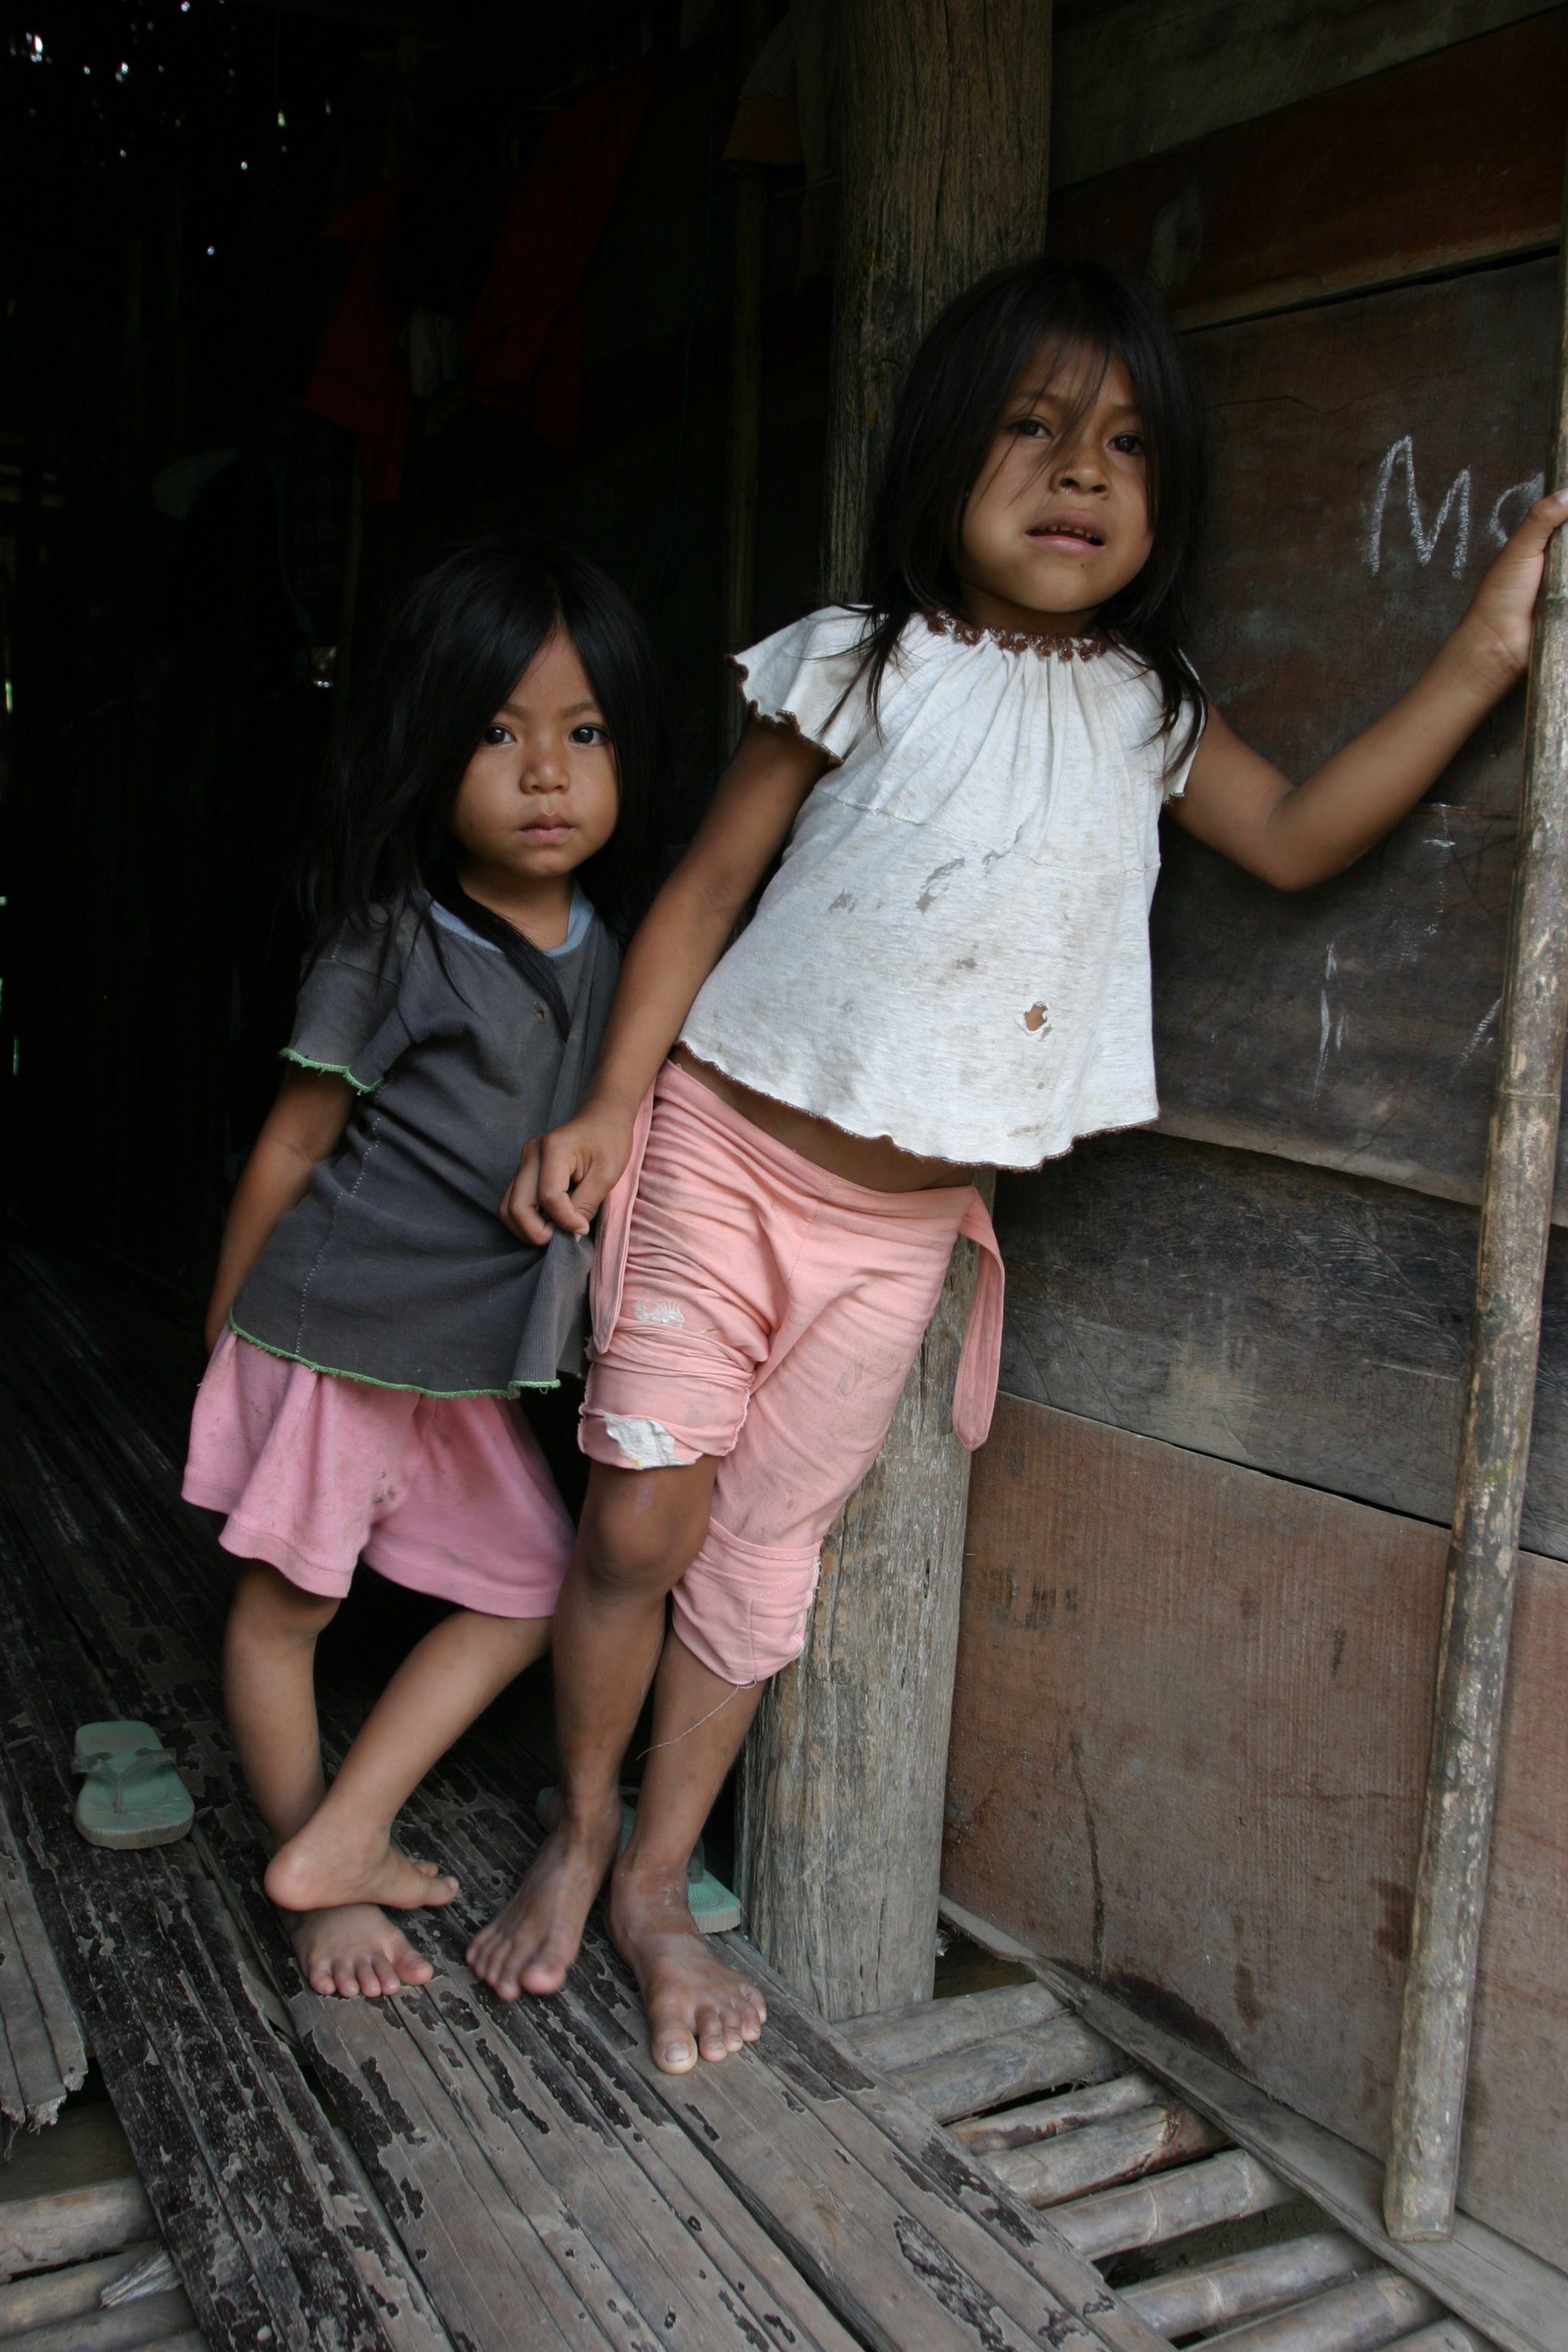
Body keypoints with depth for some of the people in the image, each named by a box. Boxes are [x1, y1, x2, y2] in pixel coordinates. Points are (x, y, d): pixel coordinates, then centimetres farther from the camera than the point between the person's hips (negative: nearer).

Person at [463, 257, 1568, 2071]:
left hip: (902, 1220, 3)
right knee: (639, 1518, -2)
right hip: (725, 1152, -2)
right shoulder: (860, 670, -6)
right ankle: (574, 1838, 25)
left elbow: (1300, 838, 10)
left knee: (765, 1546, 10)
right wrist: (611, 1105, -12)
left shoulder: (1145, 714, 6)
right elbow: (705, 891, -4)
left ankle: (658, 1885, 27)